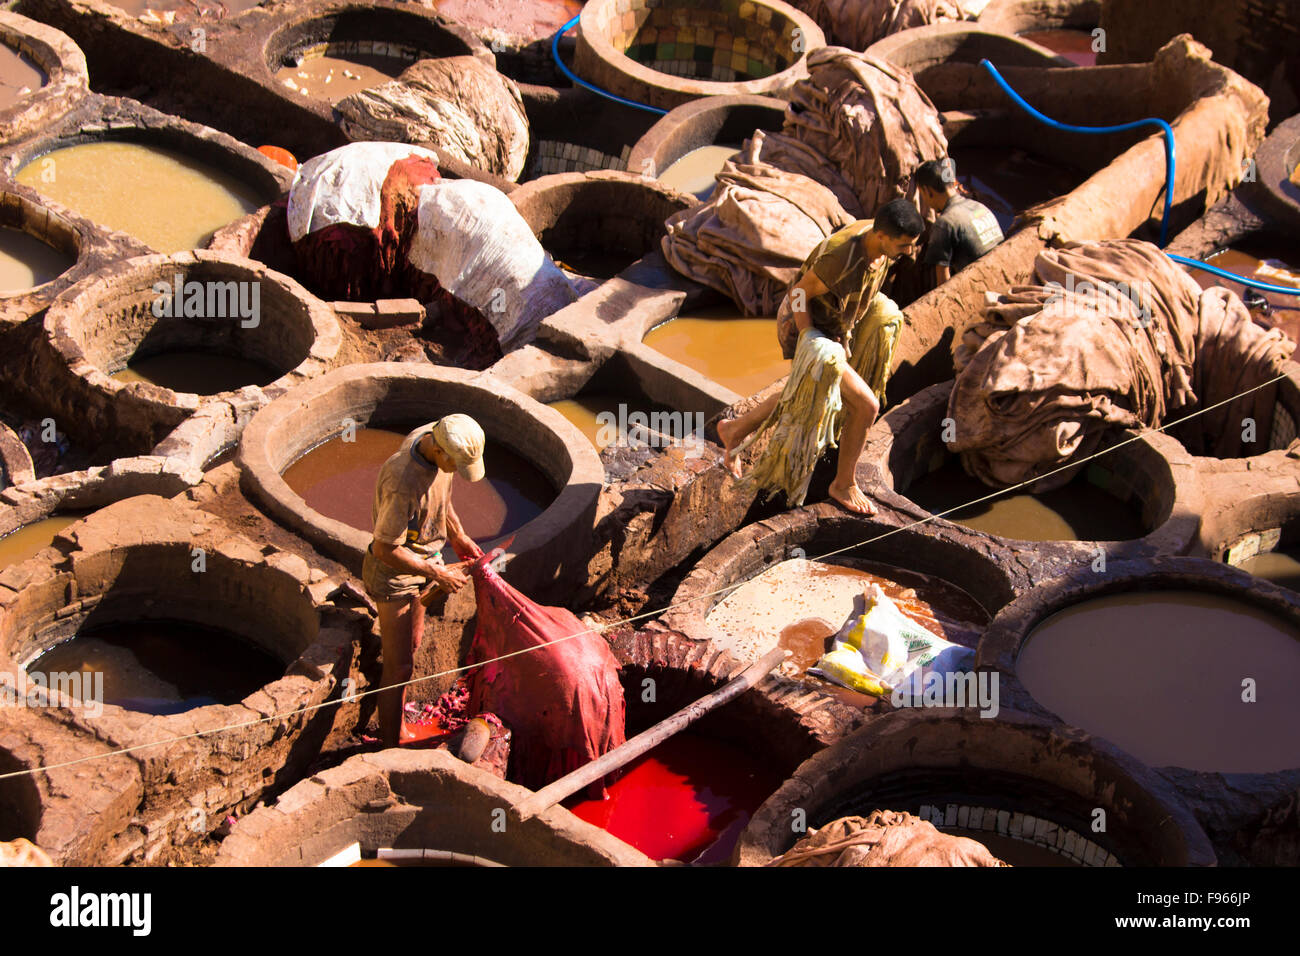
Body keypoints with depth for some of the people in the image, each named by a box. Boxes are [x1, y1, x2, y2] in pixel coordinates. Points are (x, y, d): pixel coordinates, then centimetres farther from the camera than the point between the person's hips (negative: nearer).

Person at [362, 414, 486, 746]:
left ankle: (398, 729, 43)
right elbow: (385, 550, -28)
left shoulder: (433, 435, -13)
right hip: (393, 573, -9)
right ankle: (391, 748, 18)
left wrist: (459, 537, 10)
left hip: (421, 559, 9)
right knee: (399, 667, 2)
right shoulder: (404, 484, -39)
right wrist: (438, 574, -20)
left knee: (411, 646, 24)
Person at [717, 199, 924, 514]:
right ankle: (844, 484, 8)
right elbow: (799, 293, -23)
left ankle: (735, 429, 47)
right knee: (865, 405, -12)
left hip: (834, 328, 9)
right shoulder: (841, 260, -36)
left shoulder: (878, 235, -11)